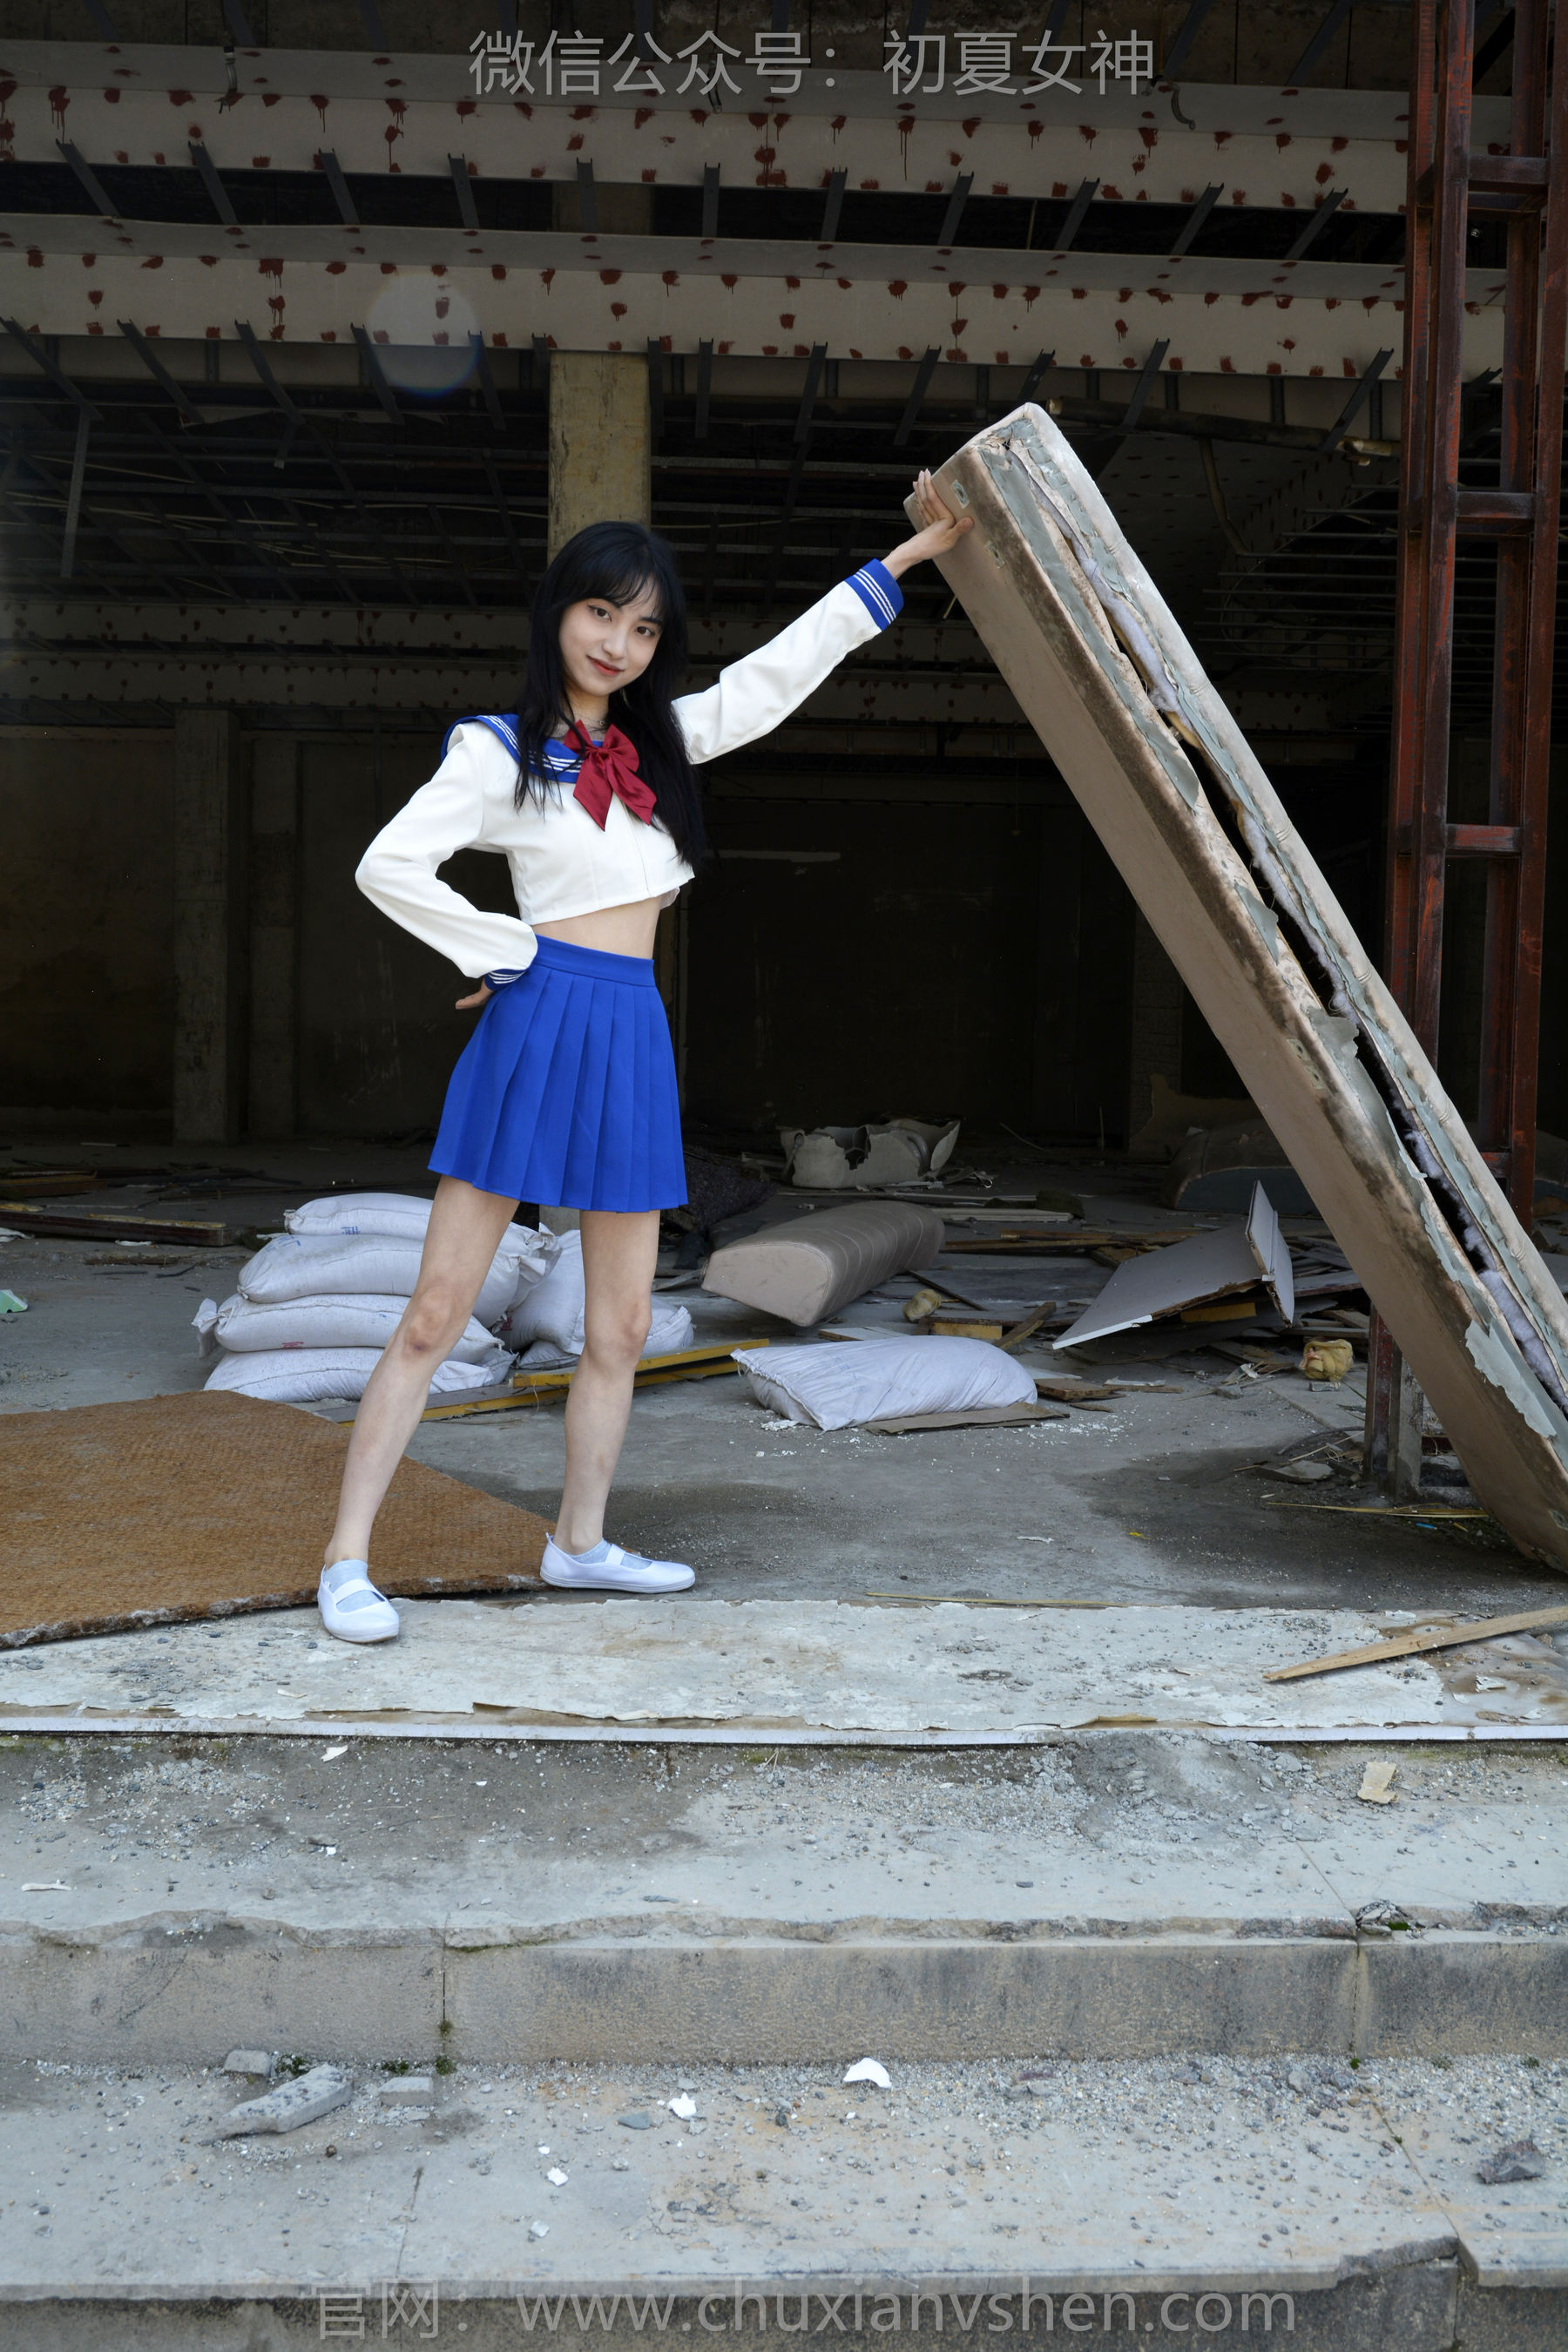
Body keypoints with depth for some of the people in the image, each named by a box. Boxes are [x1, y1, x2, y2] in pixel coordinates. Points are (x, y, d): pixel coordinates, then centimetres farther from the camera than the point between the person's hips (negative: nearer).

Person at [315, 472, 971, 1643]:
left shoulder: (663, 740, 15)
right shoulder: (502, 749, -2)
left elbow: (783, 667, 21)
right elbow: (389, 865, -9)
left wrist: (907, 557, 23)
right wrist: (509, 953, -6)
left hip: (635, 1036, 6)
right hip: (540, 1023, -6)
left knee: (621, 1326, 10)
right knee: (438, 1312, -5)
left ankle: (581, 1543, 25)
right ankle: (348, 1560, 1)